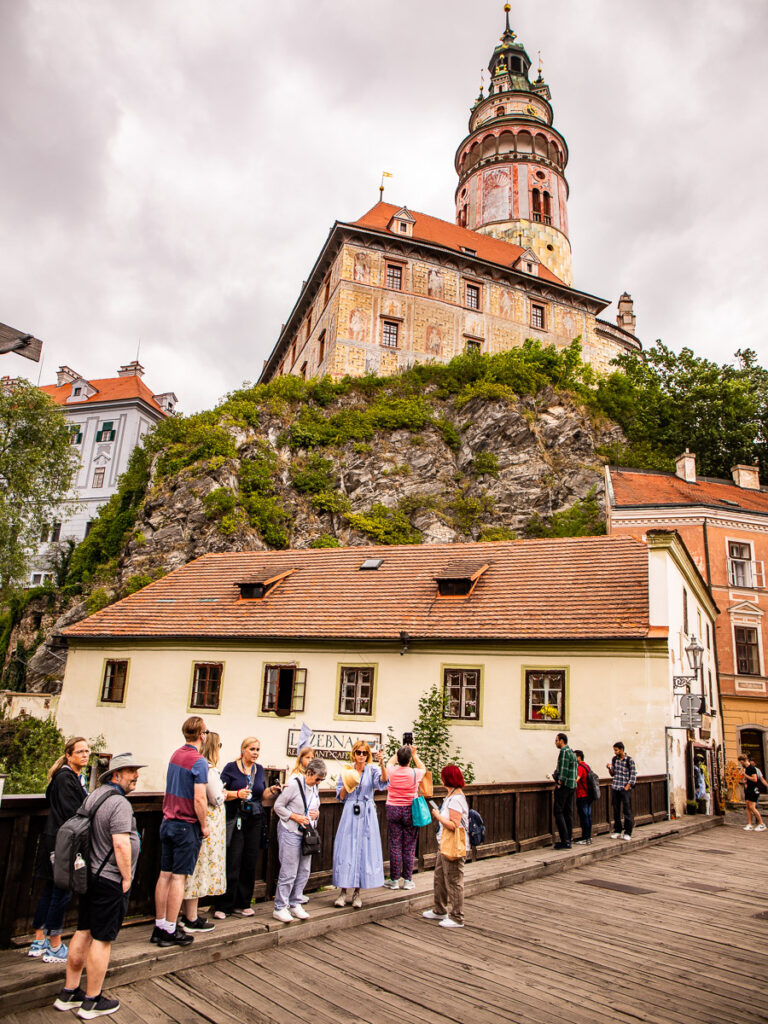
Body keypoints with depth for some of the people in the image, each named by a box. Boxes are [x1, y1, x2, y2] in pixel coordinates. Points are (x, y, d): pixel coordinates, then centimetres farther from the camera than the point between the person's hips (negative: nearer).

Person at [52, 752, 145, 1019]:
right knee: (102, 940, 3)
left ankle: (69, 993, 30)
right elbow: (121, 844, -29)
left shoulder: (93, 797, 8)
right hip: (111, 881, -9)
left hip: (90, 876, 9)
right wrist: (127, 877, -16)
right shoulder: (119, 803, -22)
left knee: (83, 933, 18)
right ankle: (92, 1002, 15)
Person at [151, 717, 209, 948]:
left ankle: (159, 926, 20)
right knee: (178, 877, 0)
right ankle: (170, 931, 7)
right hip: (187, 825, -7)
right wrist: (204, 826, -9)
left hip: (168, 822, 7)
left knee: (165, 874, 12)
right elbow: (199, 799, -21)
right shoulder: (198, 761, -18)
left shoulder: (176, 754, 7)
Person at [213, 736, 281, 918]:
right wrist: (237, 794, -20)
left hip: (255, 821, 4)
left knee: (249, 864, 7)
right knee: (232, 864, -5)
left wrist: (271, 791, -2)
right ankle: (223, 905, 7)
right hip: (235, 820, -4)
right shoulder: (231, 768, -3)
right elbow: (220, 792, -6)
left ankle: (243, 903, 19)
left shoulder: (259, 770, 11)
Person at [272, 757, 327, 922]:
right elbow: (278, 806, -10)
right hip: (290, 832, -7)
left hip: (307, 832, 7)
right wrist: (296, 817, -17)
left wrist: (317, 813, -1)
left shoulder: (314, 787, 9)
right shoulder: (294, 784, -13)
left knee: (304, 871, 9)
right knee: (289, 871, -4)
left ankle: (295, 904, 22)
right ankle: (279, 907, 9)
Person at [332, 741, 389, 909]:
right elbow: (340, 796, 6)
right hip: (350, 813, 1)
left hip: (367, 815, -1)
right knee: (346, 850, 0)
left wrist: (382, 764, -39)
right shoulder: (347, 771, 3)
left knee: (364, 850, 2)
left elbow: (383, 781, -23)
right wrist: (347, 785, -13)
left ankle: (357, 892, 15)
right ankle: (343, 891, 12)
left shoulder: (372, 770, -1)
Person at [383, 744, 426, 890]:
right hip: (410, 811, -1)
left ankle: (394, 880, 11)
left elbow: (390, 762, 19)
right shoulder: (415, 773, -10)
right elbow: (423, 769, 16)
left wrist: (401, 751, 24)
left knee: (394, 845, 5)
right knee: (409, 847, 6)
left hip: (393, 810, 1)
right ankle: (407, 880, 12)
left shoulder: (391, 771, -7)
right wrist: (414, 754, 21)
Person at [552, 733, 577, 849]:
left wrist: (559, 783, -16)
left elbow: (563, 770, -19)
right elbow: (576, 769, 19)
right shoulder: (572, 752, 17)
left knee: (558, 812, -6)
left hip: (564, 785, -9)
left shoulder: (564, 752, -13)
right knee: (568, 813, 10)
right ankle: (568, 840, 11)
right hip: (572, 786, 9)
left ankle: (565, 841, -10)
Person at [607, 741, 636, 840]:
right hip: (615, 788, 5)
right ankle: (617, 831, 17)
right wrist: (609, 768, -5)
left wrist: (627, 787, -11)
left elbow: (633, 775, -5)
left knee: (627, 811, -3)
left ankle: (627, 833, 4)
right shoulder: (614, 759, 8)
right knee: (616, 811, 9)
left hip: (625, 788, -5)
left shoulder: (629, 760, -6)